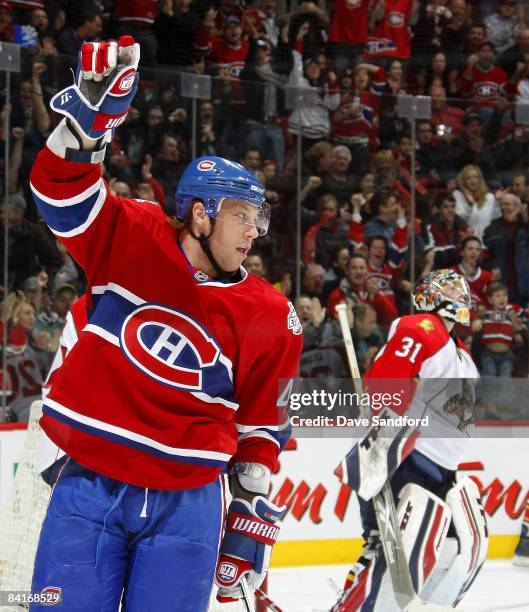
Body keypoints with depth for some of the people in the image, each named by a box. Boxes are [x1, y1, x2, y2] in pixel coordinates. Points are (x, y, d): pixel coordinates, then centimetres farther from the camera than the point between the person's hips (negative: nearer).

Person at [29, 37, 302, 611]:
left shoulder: (269, 319, 3)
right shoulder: (130, 241, -1)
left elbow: (260, 423, 10)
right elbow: (64, 190, -7)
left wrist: (253, 505, 7)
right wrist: (90, 118, -22)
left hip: (187, 506, 1)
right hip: (88, 487, -1)